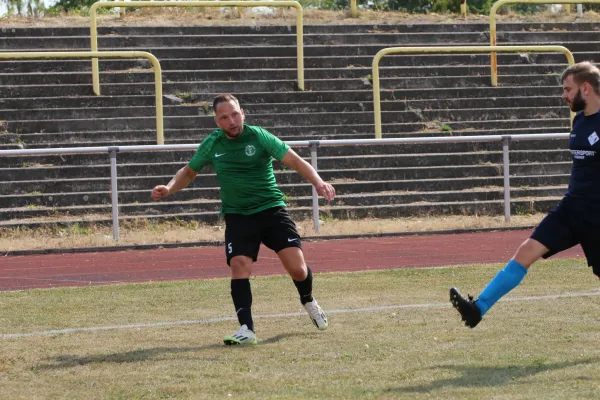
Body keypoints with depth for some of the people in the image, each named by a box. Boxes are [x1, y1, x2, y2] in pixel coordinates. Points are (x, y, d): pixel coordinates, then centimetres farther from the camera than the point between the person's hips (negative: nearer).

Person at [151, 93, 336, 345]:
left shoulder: (259, 137, -8)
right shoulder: (212, 145, 1)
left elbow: (294, 161, -13)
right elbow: (189, 172, 17)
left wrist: (318, 182, -29)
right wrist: (169, 188, -2)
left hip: (271, 209, -2)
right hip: (237, 217, 2)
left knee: (297, 268, -8)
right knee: (239, 266, -19)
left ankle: (308, 301, 26)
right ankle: (246, 329, -16)